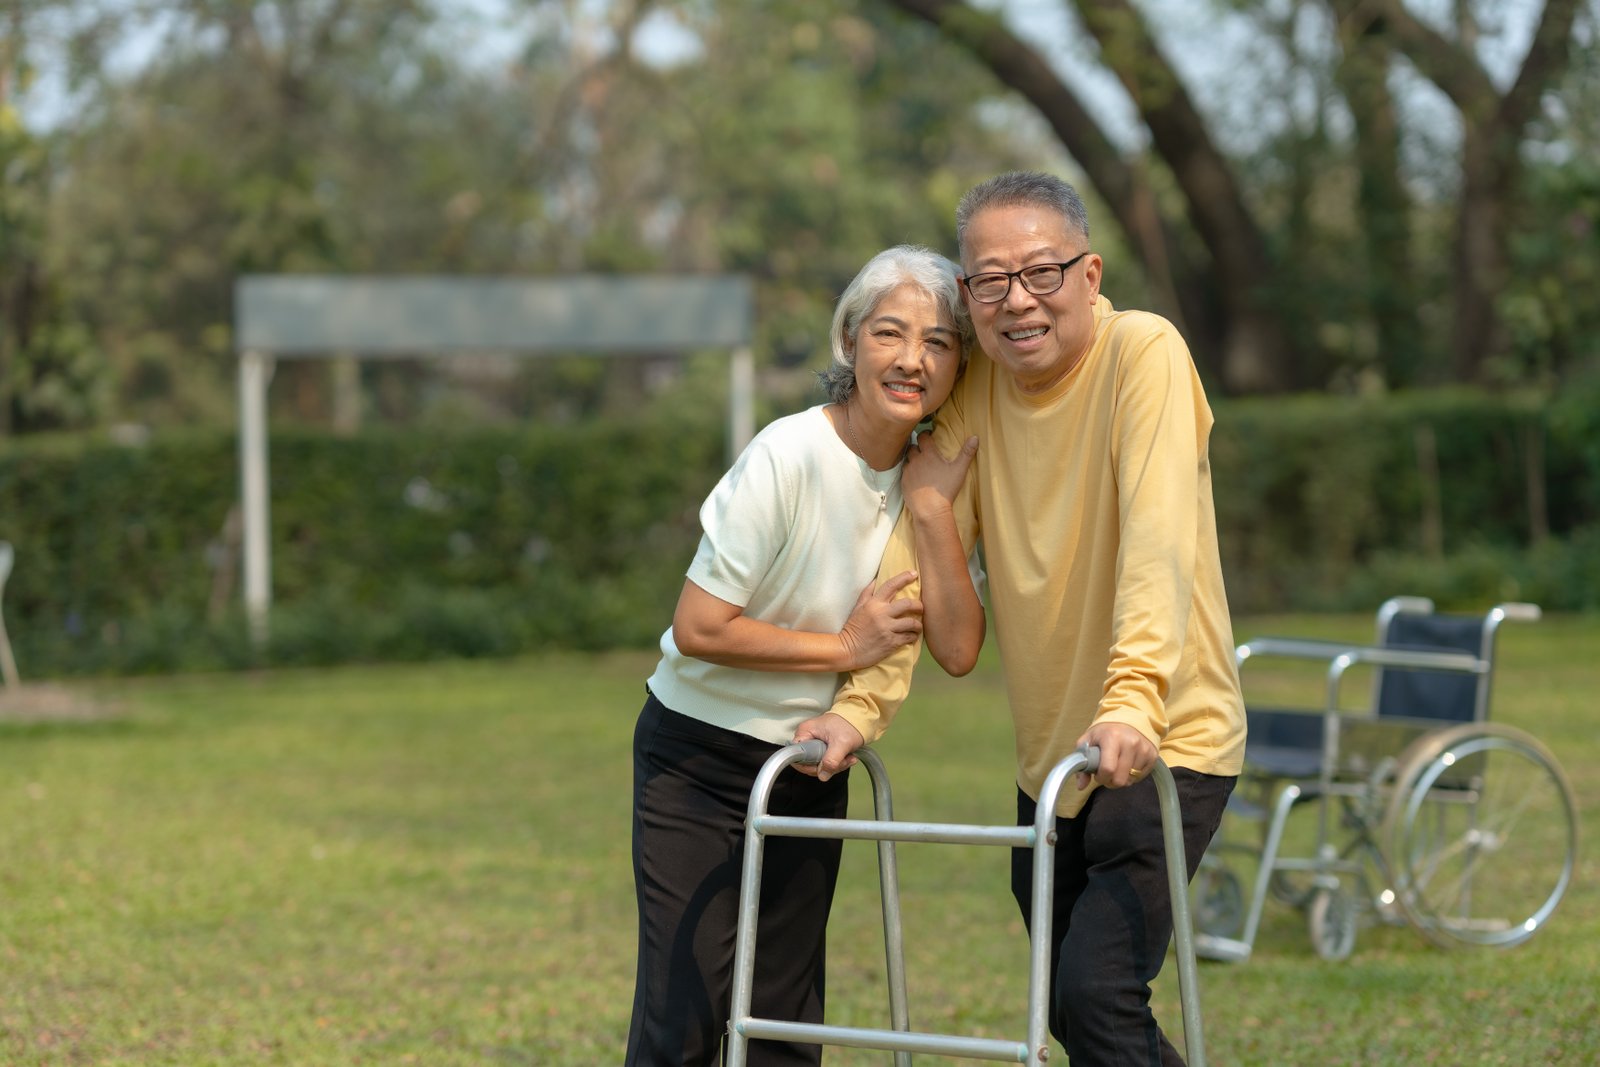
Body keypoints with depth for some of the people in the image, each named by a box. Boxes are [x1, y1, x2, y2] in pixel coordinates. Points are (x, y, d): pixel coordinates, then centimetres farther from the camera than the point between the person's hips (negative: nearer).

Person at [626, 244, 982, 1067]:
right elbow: (697, 629, -21)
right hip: (699, 757, -6)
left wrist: (936, 511, -20)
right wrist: (843, 648, -16)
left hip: (810, 769, 6)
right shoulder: (789, 459, -22)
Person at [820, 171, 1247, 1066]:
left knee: (1098, 991, -19)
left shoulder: (1144, 354, -16)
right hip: (1051, 752, 7)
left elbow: (1157, 540, -28)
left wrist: (1134, 699, -40)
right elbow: (918, 552, 1)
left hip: (1165, 744, -7)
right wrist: (865, 701, -11)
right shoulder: (973, 386, 3)